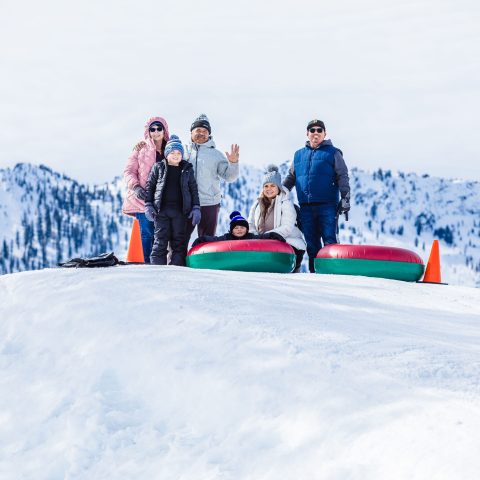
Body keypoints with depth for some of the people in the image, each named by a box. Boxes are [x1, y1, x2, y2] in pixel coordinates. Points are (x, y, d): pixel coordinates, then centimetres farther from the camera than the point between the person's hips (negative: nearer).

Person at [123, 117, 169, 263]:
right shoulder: (140, 149, 6)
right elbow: (129, 171, 3)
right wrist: (136, 187, -13)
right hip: (143, 198, -2)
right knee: (147, 233, -8)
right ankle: (148, 263, -5)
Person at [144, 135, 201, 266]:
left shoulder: (187, 169, 10)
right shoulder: (158, 167, 6)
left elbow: (193, 189, 11)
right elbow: (150, 186, 8)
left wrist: (196, 208, 4)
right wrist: (148, 205, 0)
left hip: (180, 210, 2)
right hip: (161, 210, -2)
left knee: (179, 241, 2)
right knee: (160, 240, -3)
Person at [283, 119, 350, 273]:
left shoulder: (332, 153, 7)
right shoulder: (299, 155, 18)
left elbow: (342, 177, 2)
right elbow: (290, 178, 24)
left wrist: (345, 198, -8)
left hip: (327, 205, -4)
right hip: (306, 207, 4)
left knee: (329, 240, -10)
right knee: (311, 243, 3)